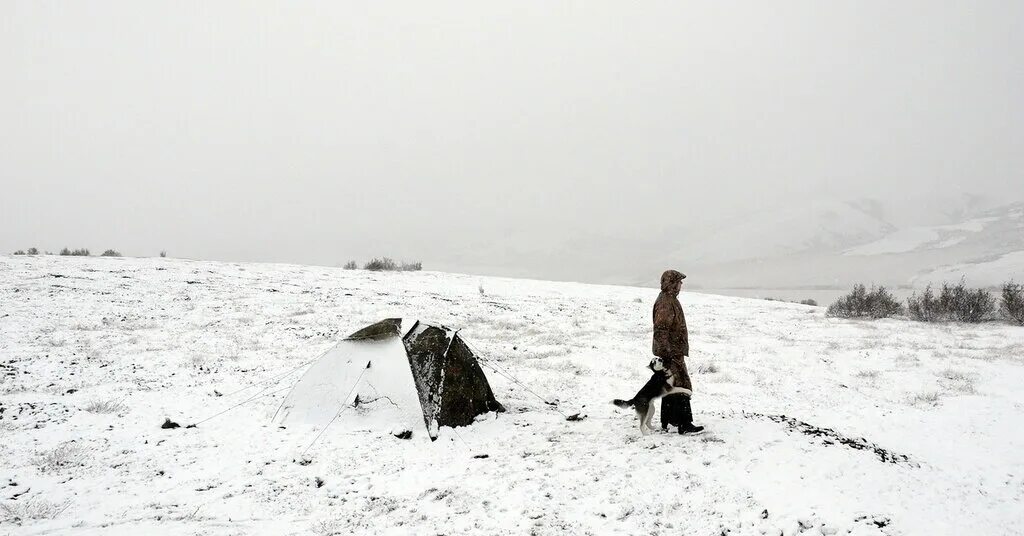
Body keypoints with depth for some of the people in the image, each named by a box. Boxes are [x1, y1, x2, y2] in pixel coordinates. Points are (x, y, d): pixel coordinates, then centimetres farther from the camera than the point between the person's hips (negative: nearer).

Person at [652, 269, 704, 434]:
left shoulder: (670, 300, 17)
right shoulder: (665, 303, -18)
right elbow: (661, 330, -24)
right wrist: (667, 352, -26)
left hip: (673, 352, 11)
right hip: (672, 352, -11)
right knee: (681, 386, -11)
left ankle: (667, 420, 26)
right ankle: (684, 424, -10)